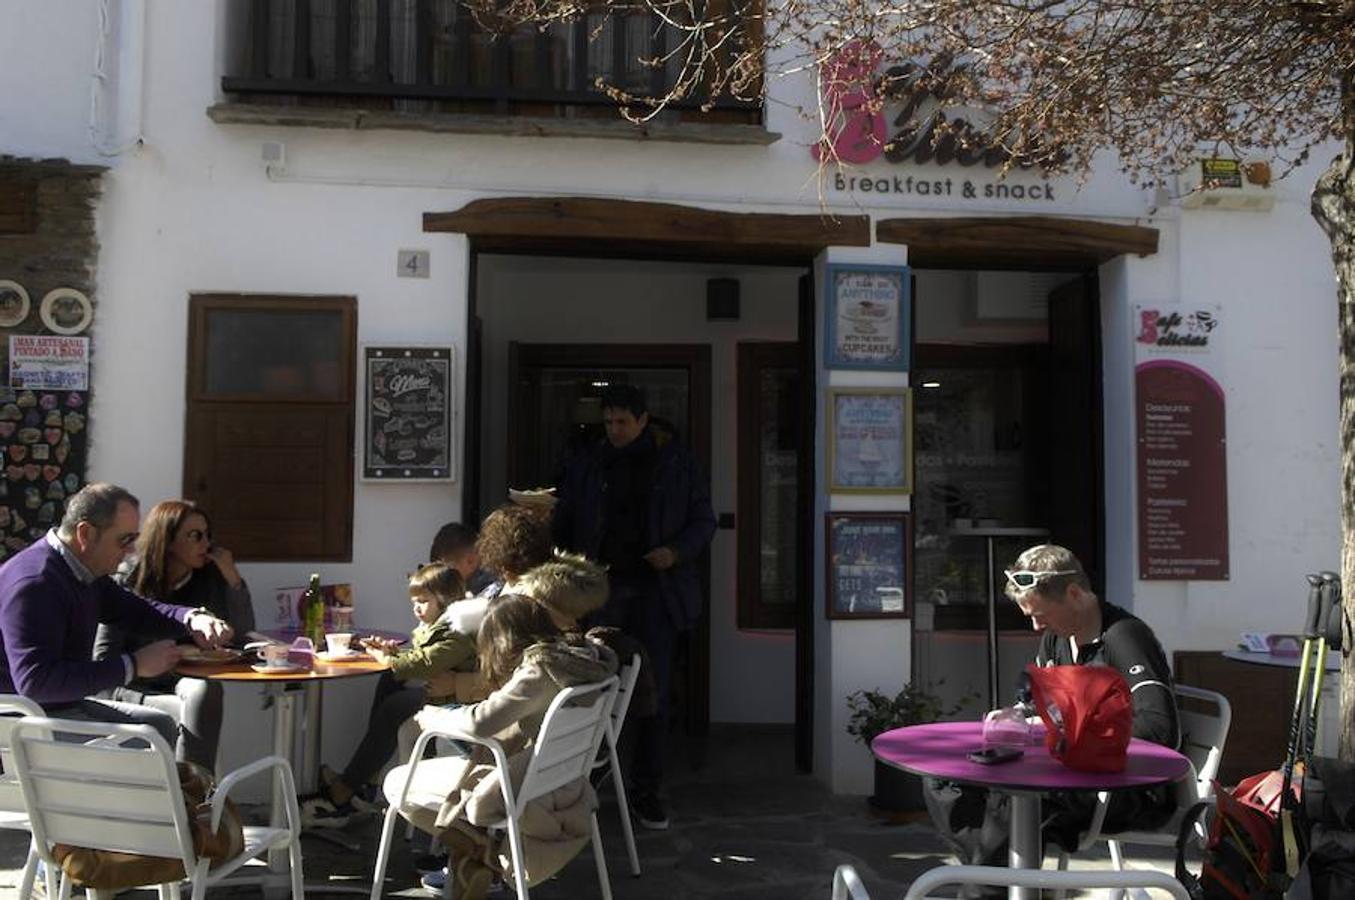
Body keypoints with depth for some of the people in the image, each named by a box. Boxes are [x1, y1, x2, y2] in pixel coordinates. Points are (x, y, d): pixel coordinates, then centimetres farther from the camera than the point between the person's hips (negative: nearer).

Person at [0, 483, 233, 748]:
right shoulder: (34, 584, -25)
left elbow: (137, 610, 18)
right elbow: (35, 682, -33)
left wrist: (192, 619, -3)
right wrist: (133, 665, -31)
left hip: (68, 704, 10)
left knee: (162, 726, 14)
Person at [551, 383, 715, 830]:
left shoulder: (677, 464, 3)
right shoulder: (586, 465, 8)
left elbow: (704, 520, 7)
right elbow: (563, 523, 11)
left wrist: (677, 551, -11)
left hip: (655, 591, -1)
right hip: (600, 588, 1)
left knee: (654, 693, 4)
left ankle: (646, 792, 14)